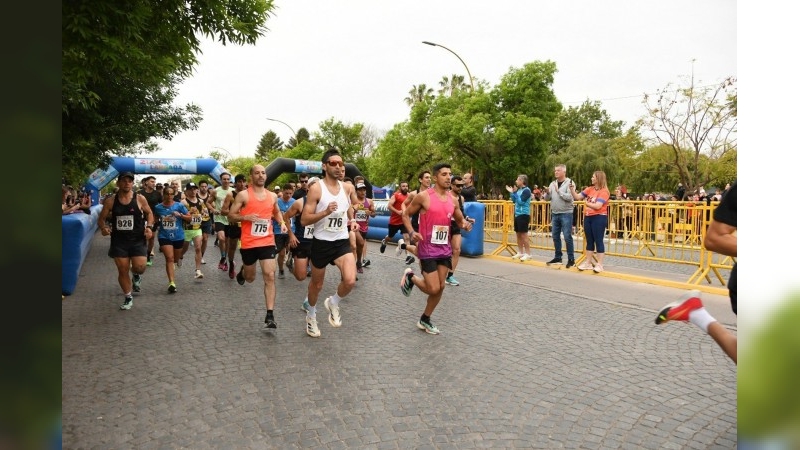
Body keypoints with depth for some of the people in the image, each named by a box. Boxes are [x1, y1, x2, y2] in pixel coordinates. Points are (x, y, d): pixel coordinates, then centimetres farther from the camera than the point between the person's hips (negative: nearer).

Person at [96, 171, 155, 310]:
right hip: (119, 240, 1)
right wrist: (103, 227, -12)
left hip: (137, 239, -1)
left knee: (140, 266, -15)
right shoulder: (110, 201, -1)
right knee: (122, 270, 5)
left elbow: (149, 213, 10)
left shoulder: (140, 199, -4)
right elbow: (101, 218, 9)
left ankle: (136, 276, 24)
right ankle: (128, 298, 22)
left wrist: (149, 227, -6)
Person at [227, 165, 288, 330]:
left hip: (268, 242, 2)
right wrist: (246, 217, -21)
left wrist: (282, 222, 6)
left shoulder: (273, 196, 7)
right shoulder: (243, 195, -5)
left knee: (269, 276, -10)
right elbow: (231, 215, -3)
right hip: (249, 243, -2)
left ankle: (270, 316, -7)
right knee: (250, 277, 14)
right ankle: (242, 272, 54)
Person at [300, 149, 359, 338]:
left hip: (342, 241, 3)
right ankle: (311, 316, 42)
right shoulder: (316, 188, -12)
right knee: (317, 283, 14)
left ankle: (333, 303, 14)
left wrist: (352, 220, 7)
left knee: (350, 280, -19)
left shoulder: (348, 188, 1)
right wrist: (325, 212, -28)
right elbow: (304, 220, -14)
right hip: (321, 242, -2)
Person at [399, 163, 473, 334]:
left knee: (440, 287, 9)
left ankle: (425, 320, 26)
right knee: (433, 289, -9)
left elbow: (460, 219, 19)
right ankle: (410, 277, 21)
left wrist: (465, 224, -5)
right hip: (428, 249, -6)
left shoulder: (453, 200, 6)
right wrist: (412, 232, -16)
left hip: (445, 249, 6)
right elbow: (406, 214, 0)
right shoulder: (423, 196, -11)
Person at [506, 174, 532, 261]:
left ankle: (528, 254, 0)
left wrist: (515, 193, -16)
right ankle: (520, 253, 21)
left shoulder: (526, 190, -12)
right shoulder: (518, 190, 10)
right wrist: (512, 192, 7)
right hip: (517, 214, 8)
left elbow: (521, 202, -19)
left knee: (523, 235, -6)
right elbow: (514, 200, 17)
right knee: (518, 234, 12)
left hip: (523, 215, -8)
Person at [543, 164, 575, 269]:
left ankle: (571, 259, 0)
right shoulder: (552, 183, 11)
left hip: (566, 214, -6)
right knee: (555, 237, 10)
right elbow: (547, 198, 9)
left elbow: (569, 197, -18)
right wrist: (547, 193, -11)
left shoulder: (569, 183, -6)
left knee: (567, 237, -7)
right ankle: (558, 257, 20)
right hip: (555, 214, 6)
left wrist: (558, 191, -15)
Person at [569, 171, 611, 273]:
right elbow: (577, 197, 7)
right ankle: (588, 263, 20)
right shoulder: (589, 189, 10)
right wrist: (571, 189, -8)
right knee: (589, 241, 13)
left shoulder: (604, 191, -9)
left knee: (598, 241, -2)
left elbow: (597, 206, -18)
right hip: (588, 217, 7)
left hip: (599, 218, -7)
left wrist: (586, 203, -5)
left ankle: (599, 264, 5)